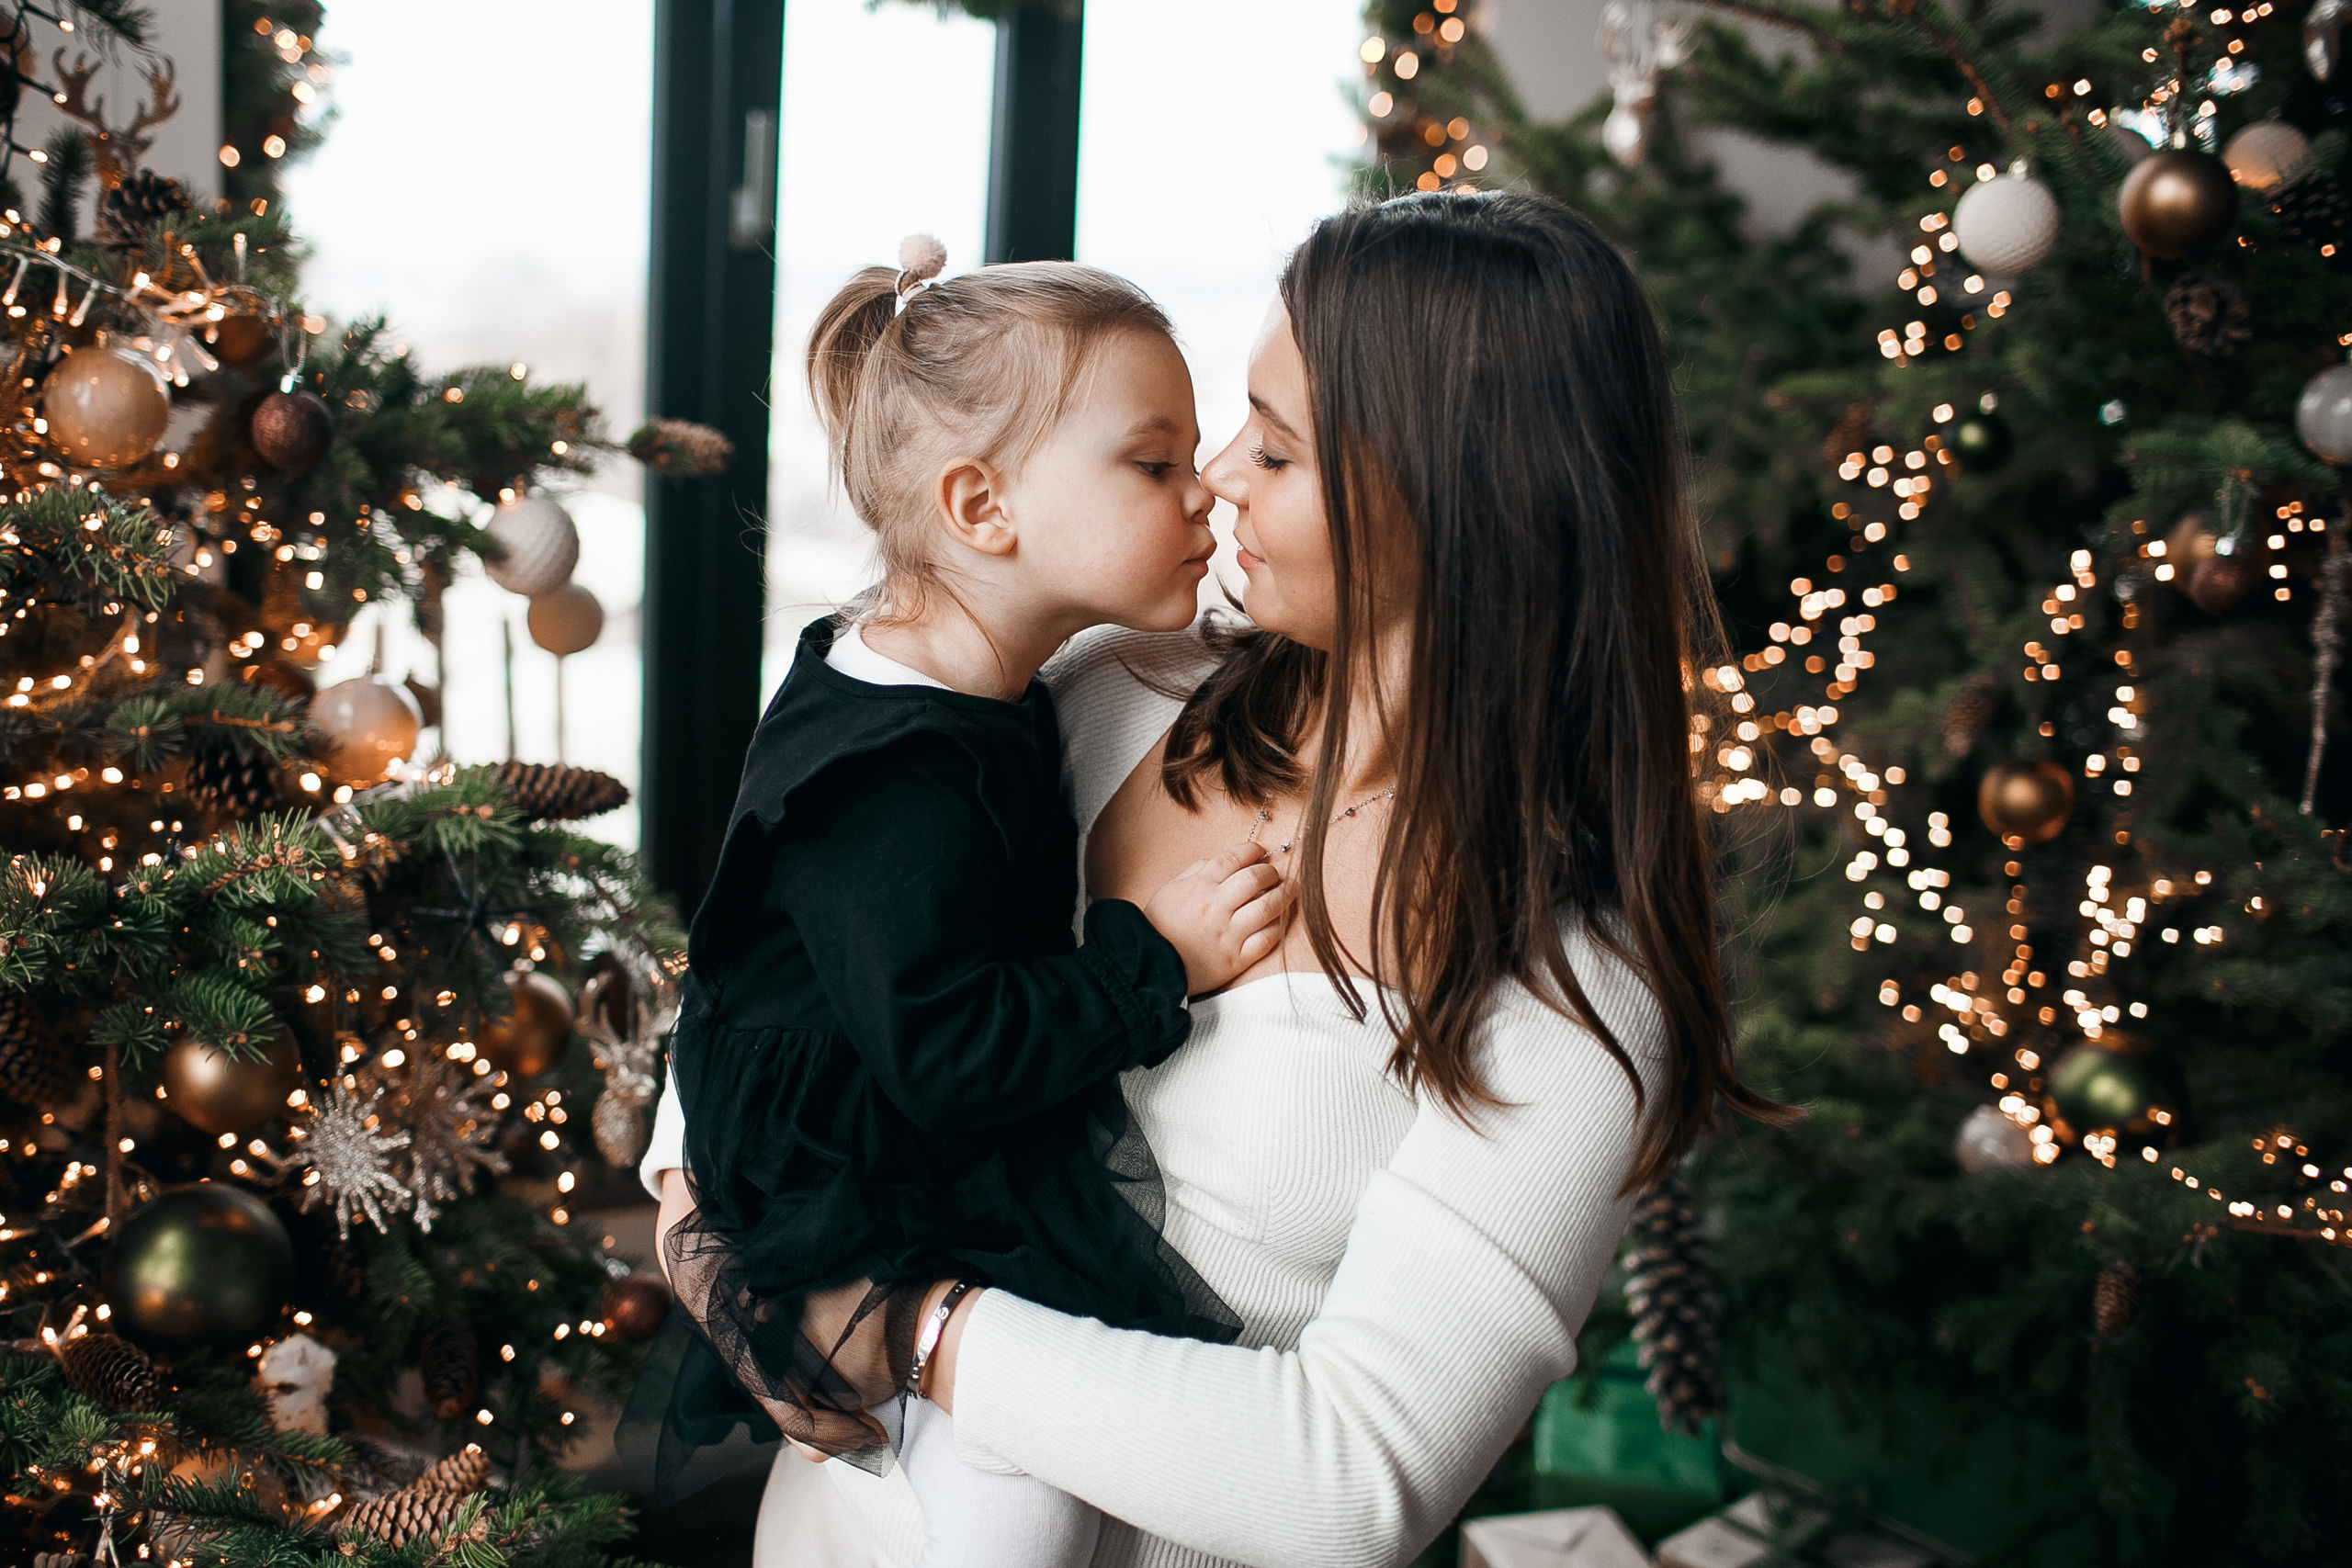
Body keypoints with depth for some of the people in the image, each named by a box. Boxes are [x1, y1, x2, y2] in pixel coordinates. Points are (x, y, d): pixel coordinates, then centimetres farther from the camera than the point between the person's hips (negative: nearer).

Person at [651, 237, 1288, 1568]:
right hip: (842, 1196, -10)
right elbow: (943, 1052, -29)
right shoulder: (898, 781, -26)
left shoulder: (984, 699, 7)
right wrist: (1156, 960, -23)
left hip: (955, 1148, 10)